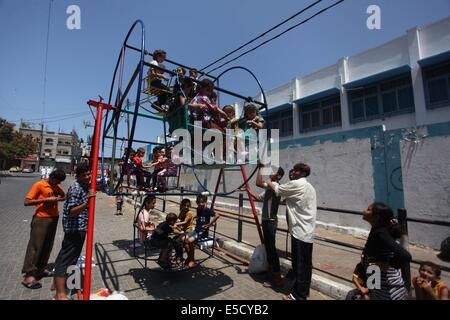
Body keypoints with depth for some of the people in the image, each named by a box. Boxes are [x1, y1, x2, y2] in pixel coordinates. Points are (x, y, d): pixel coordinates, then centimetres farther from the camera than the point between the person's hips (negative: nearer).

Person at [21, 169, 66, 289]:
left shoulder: (56, 186, 8)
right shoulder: (39, 185, -10)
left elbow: (64, 196, 22)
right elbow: (26, 202, -13)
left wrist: (58, 199, 0)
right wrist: (46, 199, -22)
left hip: (54, 218, 7)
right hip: (41, 219, -7)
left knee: (47, 246, 13)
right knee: (35, 246, -3)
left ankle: (41, 269, 26)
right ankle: (28, 276, 3)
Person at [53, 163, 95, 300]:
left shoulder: (85, 186, 8)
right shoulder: (76, 188, -20)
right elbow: (71, 211, -29)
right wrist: (87, 203, -40)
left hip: (80, 227, 10)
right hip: (74, 228, -9)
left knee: (69, 255, 20)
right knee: (66, 257, -3)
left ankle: (58, 282, 36)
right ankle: (60, 294, 5)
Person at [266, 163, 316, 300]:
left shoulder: (296, 184, -14)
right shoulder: (310, 187, 16)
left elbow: (277, 190, -3)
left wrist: (269, 182, 15)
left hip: (300, 231, -10)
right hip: (308, 232, 10)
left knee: (299, 264, 0)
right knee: (306, 264, 17)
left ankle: (297, 295, 11)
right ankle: (304, 292, 29)